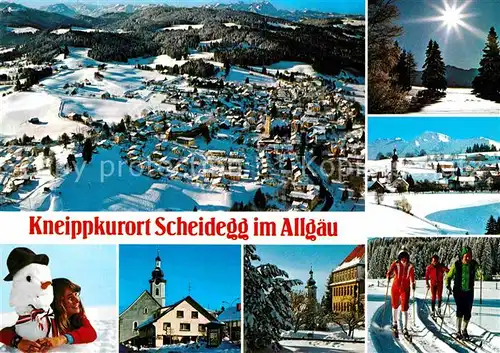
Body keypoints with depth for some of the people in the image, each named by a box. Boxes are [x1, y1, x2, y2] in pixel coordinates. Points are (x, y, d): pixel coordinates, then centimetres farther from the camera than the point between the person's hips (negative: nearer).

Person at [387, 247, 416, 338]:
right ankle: (395, 323, 39)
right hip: (395, 287, 0)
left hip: (405, 289, 0)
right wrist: (388, 276, -37)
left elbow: (412, 276, 9)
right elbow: (390, 271, -17)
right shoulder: (396, 264, -7)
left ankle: (405, 328, -4)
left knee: (405, 308, -7)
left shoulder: (410, 266, -1)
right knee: (395, 306, 15)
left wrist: (413, 283, -7)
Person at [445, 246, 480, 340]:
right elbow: (448, 277, 0)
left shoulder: (474, 264, -7)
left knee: (468, 312, 5)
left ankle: (464, 330, 26)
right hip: (458, 291, -2)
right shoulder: (456, 265, -10)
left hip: (469, 292, 2)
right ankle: (458, 332, -8)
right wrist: (448, 287, -10)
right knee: (460, 309, -16)